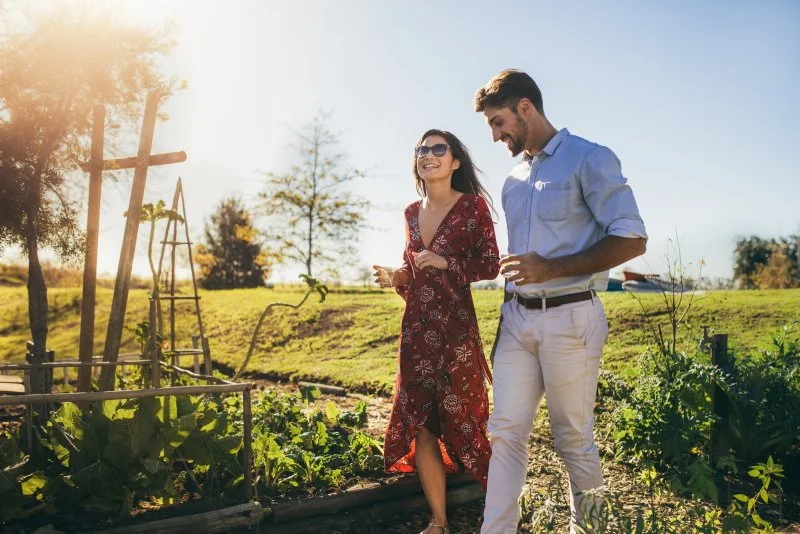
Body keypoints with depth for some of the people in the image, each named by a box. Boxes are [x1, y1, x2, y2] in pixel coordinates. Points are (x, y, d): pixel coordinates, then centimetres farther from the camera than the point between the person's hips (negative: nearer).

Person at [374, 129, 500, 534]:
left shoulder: (473, 205, -3)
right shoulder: (412, 212, 13)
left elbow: (491, 265, -4)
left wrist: (447, 262, -16)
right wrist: (394, 277, 0)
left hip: (455, 327, -5)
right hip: (416, 329, 5)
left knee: (459, 417, 0)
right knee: (418, 423, 4)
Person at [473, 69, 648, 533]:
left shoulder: (590, 159, -5)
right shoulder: (514, 181, 17)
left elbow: (632, 240, -11)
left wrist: (553, 268, -19)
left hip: (569, 318, -6)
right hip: (517, 317, 6)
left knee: (572, 437, 6)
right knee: (506, 432, 2)